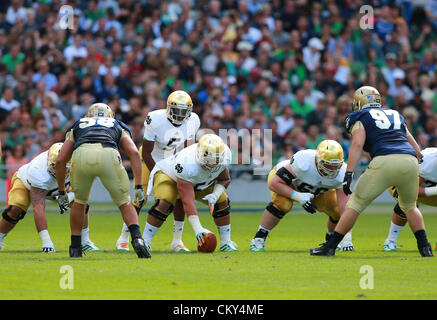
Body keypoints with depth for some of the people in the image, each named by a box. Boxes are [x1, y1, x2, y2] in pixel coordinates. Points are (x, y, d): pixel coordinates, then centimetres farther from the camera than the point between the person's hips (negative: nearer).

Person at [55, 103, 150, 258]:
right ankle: (137, 238, -8)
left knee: (79, 202, 26)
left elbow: (60, 160, 30)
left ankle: (75, 248, 27)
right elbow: (134, 153, 18)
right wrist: (139, 186, 15)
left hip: (81, 154, 1)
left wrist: (61, 192, 38)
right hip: (108, 155, -1)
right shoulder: (118, 127, 37)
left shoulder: (77, 127, 39)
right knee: (125, 203, 15)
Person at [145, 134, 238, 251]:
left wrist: (215, 195, -28)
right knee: (164, 203, -32)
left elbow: (225, 179, -6)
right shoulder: (187, 164, -46)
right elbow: (188, 201, -47)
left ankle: (225, 242, 6)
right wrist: (198, 229, -53)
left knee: (222, 201, -7)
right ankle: (145, 241, -22)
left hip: (199, 182, 6)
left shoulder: (224, 156, -28)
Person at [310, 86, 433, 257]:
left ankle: (330, 247, 8)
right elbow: (417, 150, 29)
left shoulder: (360, 118, 16)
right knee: (409, 206, 28)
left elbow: (358, 144, -4)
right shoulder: (396, 116, 31)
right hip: (410, 162, 5)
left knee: (355, 204, 8)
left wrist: (349, 174, -11)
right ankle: (425, 248, 17)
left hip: (384, 161, -4)